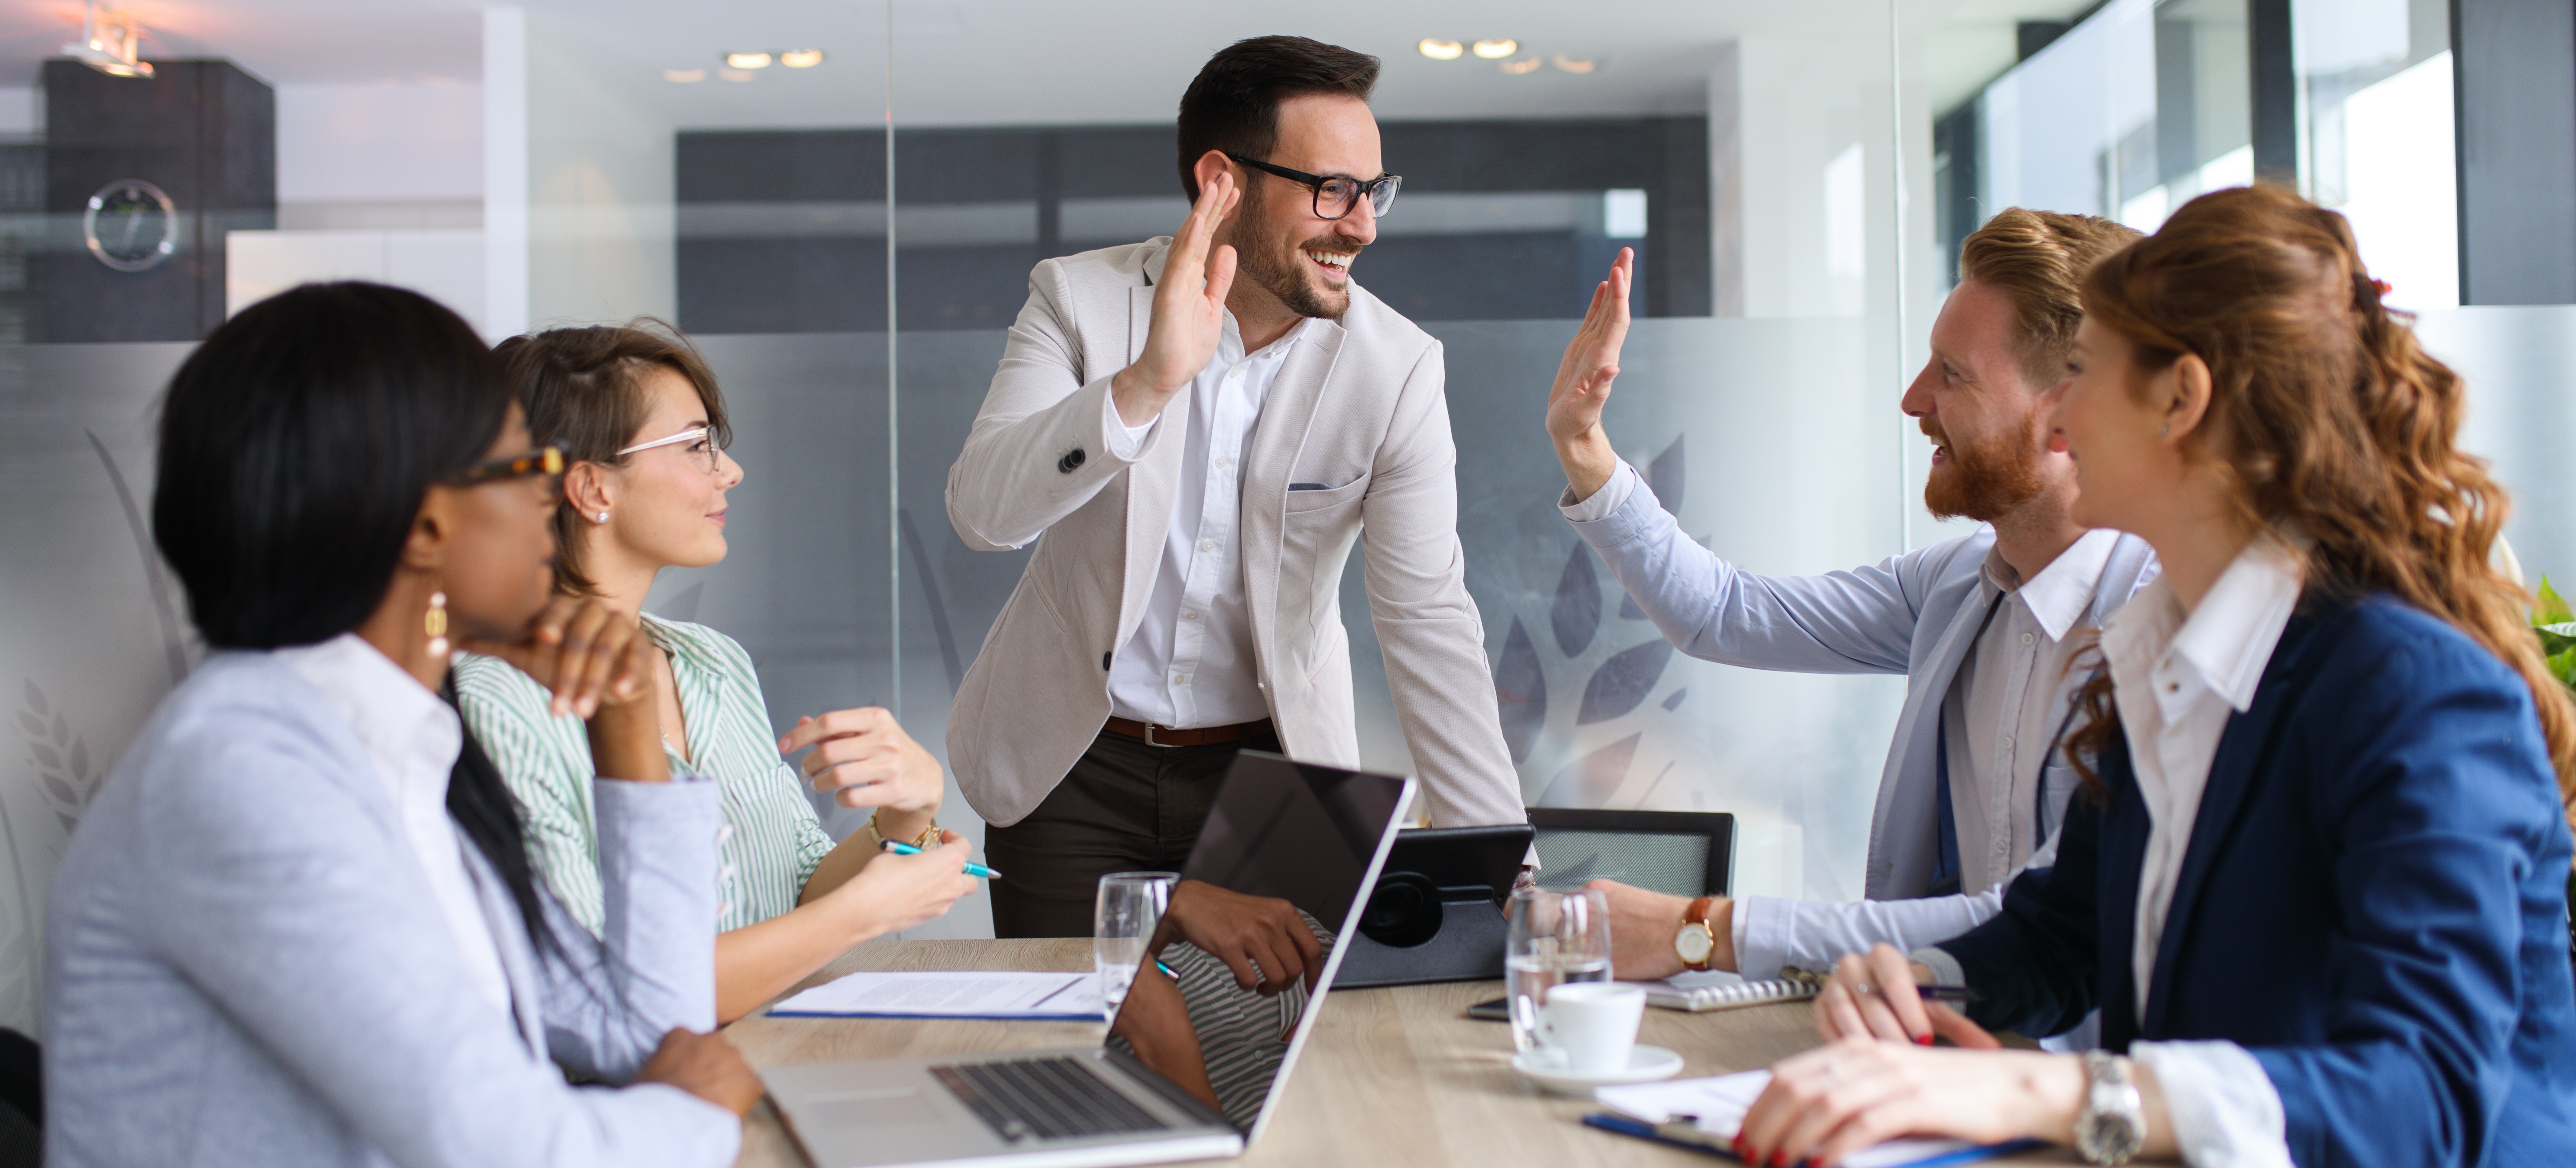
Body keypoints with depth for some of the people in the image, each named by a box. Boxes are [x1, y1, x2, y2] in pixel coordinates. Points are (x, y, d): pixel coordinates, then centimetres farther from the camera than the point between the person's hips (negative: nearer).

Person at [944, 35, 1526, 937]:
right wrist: (1147, 381, -39)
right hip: (1069, 763, 0)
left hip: (1269, 765, 1)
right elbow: (983, 513, -24)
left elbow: (1429, 621, -13)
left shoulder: (1398, 370, -11)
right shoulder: (1079, 299, -11)